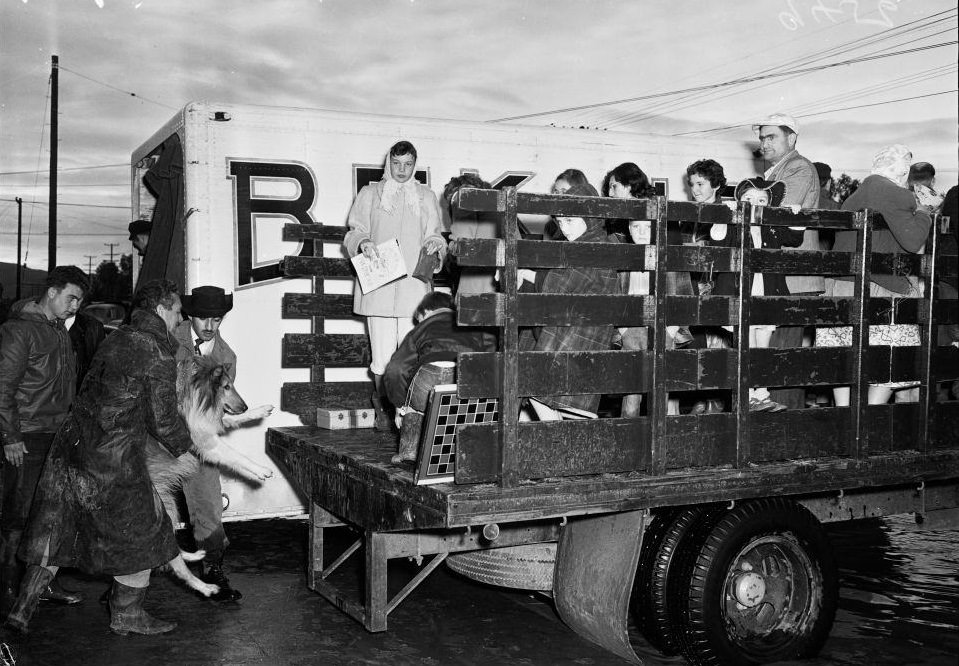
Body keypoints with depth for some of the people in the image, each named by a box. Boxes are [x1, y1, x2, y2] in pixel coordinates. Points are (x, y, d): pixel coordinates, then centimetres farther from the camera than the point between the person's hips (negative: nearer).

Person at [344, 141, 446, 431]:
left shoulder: (426, 197, 17)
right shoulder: (370, 194, 13)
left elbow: (433, 235, 20)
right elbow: (355, 231, 12)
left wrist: (434, 244, -3)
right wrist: (363, 243, -11)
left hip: (413, 285, 1)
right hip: (378, 285, -1)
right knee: (381, 351, -6)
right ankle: (382, 403, 11)